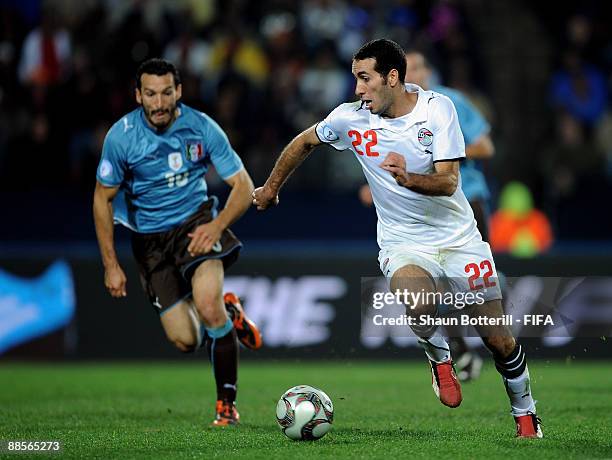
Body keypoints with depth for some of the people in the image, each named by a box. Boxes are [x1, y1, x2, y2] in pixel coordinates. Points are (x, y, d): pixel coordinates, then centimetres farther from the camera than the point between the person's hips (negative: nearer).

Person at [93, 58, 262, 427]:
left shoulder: (202, 127, -14)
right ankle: (227, 312, 29)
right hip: (151, 238, 1)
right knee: (186, 341, -7)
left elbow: (243, 186, -9)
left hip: (196, 220, -1)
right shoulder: (121, 136, -14)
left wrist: (217, 226, -27)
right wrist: (110, 265, -4)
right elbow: (103, 198, -1)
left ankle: (227, 403, -12)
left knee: (207, 305, -28)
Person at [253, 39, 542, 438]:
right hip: (403, 243, 0)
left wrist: (408, 179, -38)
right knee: (421, 305, -35)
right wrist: (270, 189, 23)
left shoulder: (438, 108, -12)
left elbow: (448, 182, -19)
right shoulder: (351, 118, -7)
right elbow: (304, 142, 13)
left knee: (499, 341, 1)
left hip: (458, 237, 0)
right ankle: (440, 359, -1)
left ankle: (525, 414, 28)